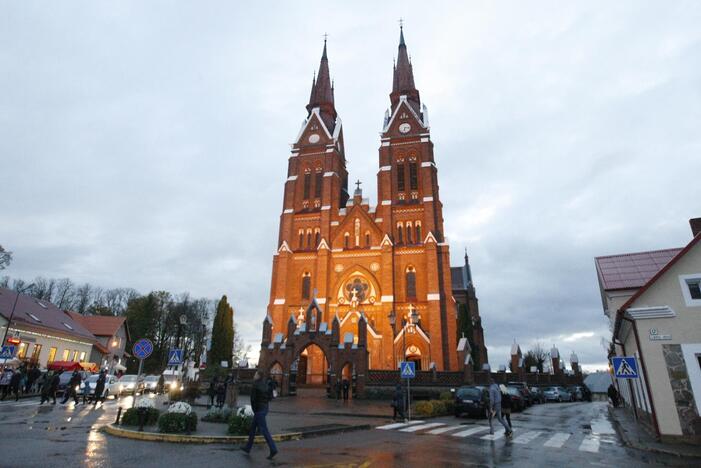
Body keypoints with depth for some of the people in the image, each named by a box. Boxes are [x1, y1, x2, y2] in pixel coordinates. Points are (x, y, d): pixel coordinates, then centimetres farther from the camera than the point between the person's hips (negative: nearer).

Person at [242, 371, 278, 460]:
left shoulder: (255, 386, -15)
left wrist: (254, 410, -3)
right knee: (253, 428, 20)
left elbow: (253, 399, -17)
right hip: (264, 408, 9)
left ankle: (273, 449, -8)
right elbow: (269, 397, 13)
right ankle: (248, 448, 30)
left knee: (264, 430, -7)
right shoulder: (264, 385, 10)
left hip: (258, 410, -9)